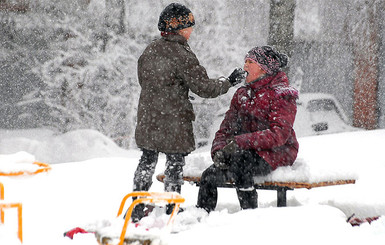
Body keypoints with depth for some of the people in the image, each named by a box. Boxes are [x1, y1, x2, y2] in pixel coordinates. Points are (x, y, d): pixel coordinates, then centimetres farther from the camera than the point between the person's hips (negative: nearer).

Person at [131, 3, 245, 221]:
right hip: (173, 121, -7)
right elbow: (204, 87, -14)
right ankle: (172, 210, 11)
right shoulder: (181, 54, -17)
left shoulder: (150, 50, 5)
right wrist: (229, 82, -1)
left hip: (148, 119, 7)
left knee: (147, 161, 16)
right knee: (175, 163, 5)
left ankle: (136, 210, 21)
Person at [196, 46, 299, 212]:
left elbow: (280, 134, -20)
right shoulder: (242, 94, 16)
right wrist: (219, 150, -10)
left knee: (239, 157, -34)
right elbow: (226, 128, 13)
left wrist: (240, 142, -27)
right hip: (249, 152, 6)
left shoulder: (281, 94, -7)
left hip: (276, 153, -6)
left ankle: (249, 211, -27)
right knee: (210, 175, -14)